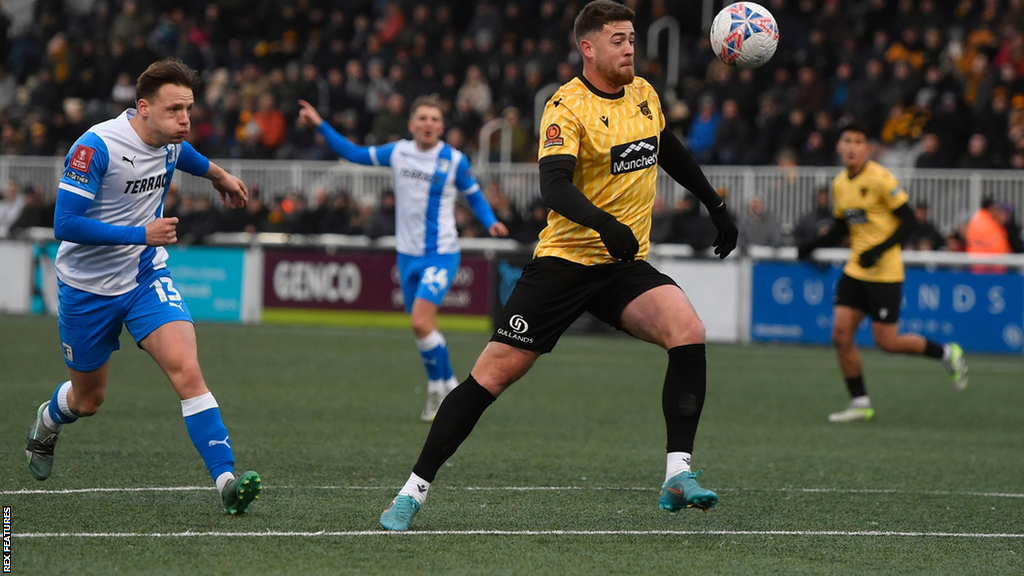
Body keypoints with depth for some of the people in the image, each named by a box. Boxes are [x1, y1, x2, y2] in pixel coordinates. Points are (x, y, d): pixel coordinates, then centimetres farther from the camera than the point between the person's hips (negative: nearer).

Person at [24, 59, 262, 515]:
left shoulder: (170, 143, -4)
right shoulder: (96, 147, -25)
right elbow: (65, 224, -29)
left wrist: (219, 175, 39)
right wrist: (141, 234, -32)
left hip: (146, 278, 4)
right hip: (88, 287, -4)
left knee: (186, 370, -20)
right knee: (88, 400, 15)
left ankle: (226, 480, -26)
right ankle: (47, 422, 52)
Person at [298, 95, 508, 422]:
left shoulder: (454, 161, -7)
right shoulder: (398, 153, 2)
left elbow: (474, 195, 7)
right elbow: (356, 154, 13)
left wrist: (490, 222, -10)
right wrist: (320, 126, 8)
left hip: (441, 254, -4)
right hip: (408, 254, 4)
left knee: (421, 322, -18)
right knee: (421, 326, 8)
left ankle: (442, 386, -1)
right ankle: (442, 388, 25)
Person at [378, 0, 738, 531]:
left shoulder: (643, 95, 8)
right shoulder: (567, 107, -13)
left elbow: (671, 153, 30)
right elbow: (553, 185, -28)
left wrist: (715, 206, 31)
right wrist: (603, 222, -44)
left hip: (626, 265, 5)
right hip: (565, 261, -5)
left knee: (688, 330, -22)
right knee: (495, 371, -7)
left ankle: (678, 477, -20)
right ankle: (414, 490, 4)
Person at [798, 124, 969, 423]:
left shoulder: (880, 179, -14)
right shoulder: (839, 184, 8)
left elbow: (909, 221, -14)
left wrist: (879, 250, -23)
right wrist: (811, 246, 6)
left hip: (884, 273, -7)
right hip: (855, 271, 7)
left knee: (886, 342, -6)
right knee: (841, 336, -3)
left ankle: (947, 353, 17)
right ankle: (860, 403, 7)